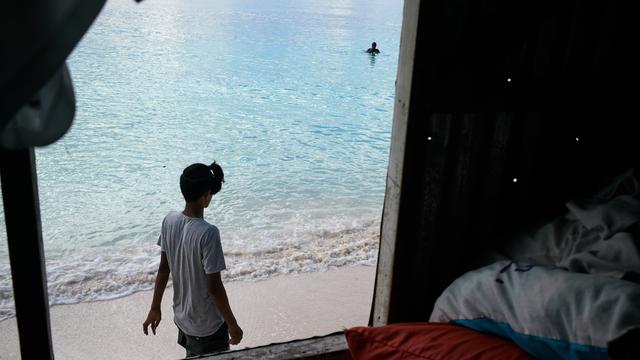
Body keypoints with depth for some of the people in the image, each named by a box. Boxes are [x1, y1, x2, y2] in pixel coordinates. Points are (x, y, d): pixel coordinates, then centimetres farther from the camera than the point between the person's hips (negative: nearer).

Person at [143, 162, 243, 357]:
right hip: (208, 325, -6)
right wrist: (232, 324, -12)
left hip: (181, 317, 6)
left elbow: (163, 269, 0)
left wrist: (155, 308, 11)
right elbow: (214, 287, -25)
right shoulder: (208, 233, -30)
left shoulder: (169, 220, -10)